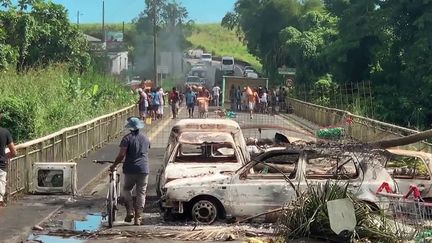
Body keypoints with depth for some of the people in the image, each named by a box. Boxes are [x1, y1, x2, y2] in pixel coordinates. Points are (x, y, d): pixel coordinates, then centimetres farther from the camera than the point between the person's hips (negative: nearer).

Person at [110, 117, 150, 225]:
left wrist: (114, 166, 0)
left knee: (126, 189, 18)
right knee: (141, 193, 7)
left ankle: (130, 211, 3)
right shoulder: (146, 138, 9)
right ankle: (137, 218, 6)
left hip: (130, 169, -3)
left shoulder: (127, 138, -6)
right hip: (144, 169, 3)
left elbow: (121, 155, -12)